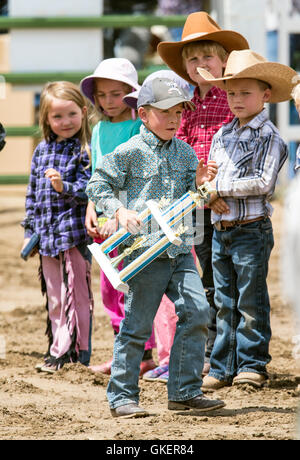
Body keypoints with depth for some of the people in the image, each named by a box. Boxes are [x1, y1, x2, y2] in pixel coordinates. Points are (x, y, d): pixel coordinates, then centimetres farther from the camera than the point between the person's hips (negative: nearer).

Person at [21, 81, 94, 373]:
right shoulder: (42, 151, 12)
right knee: (54, 298, 12)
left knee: (74, 294, -5)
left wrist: (65, 187, -29)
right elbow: (33, 193, 17)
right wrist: (29, 231, 16)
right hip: (47, 236, 6)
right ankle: (59, 348, 20)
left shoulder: (86, 151, -7)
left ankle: (71, 353, -2)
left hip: (75, 233, -6)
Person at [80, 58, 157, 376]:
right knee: (109, 285, 10)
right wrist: (91, 208, 8)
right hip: (106, 219, 8)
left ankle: (143, 354, -3)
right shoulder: (100, 129, 14)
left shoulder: (140, 128, -8)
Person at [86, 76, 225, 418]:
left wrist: (200, 183, -2)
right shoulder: (130, 152, -5)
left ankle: (184, 391, 6)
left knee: (196, 312, -3)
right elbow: (97, 185, -3)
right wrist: (119, 210, -17)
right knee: (137, 324, -2)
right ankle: (122, 396, 8)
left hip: (179, 249, 6)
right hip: (144, 247, -6)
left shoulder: (185, 152, 12)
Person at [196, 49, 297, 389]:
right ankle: (223, 368, 14)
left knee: (250, 302, -2)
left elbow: (263, 183, -16)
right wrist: (210, 195, -8)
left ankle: (253, 365, 5)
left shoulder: (269, 137, -7)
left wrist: (222, 189, -14)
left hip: (251, 230, -6)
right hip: (220, 230, 6)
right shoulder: (222, 136, 14)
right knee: (224, 302, 10)